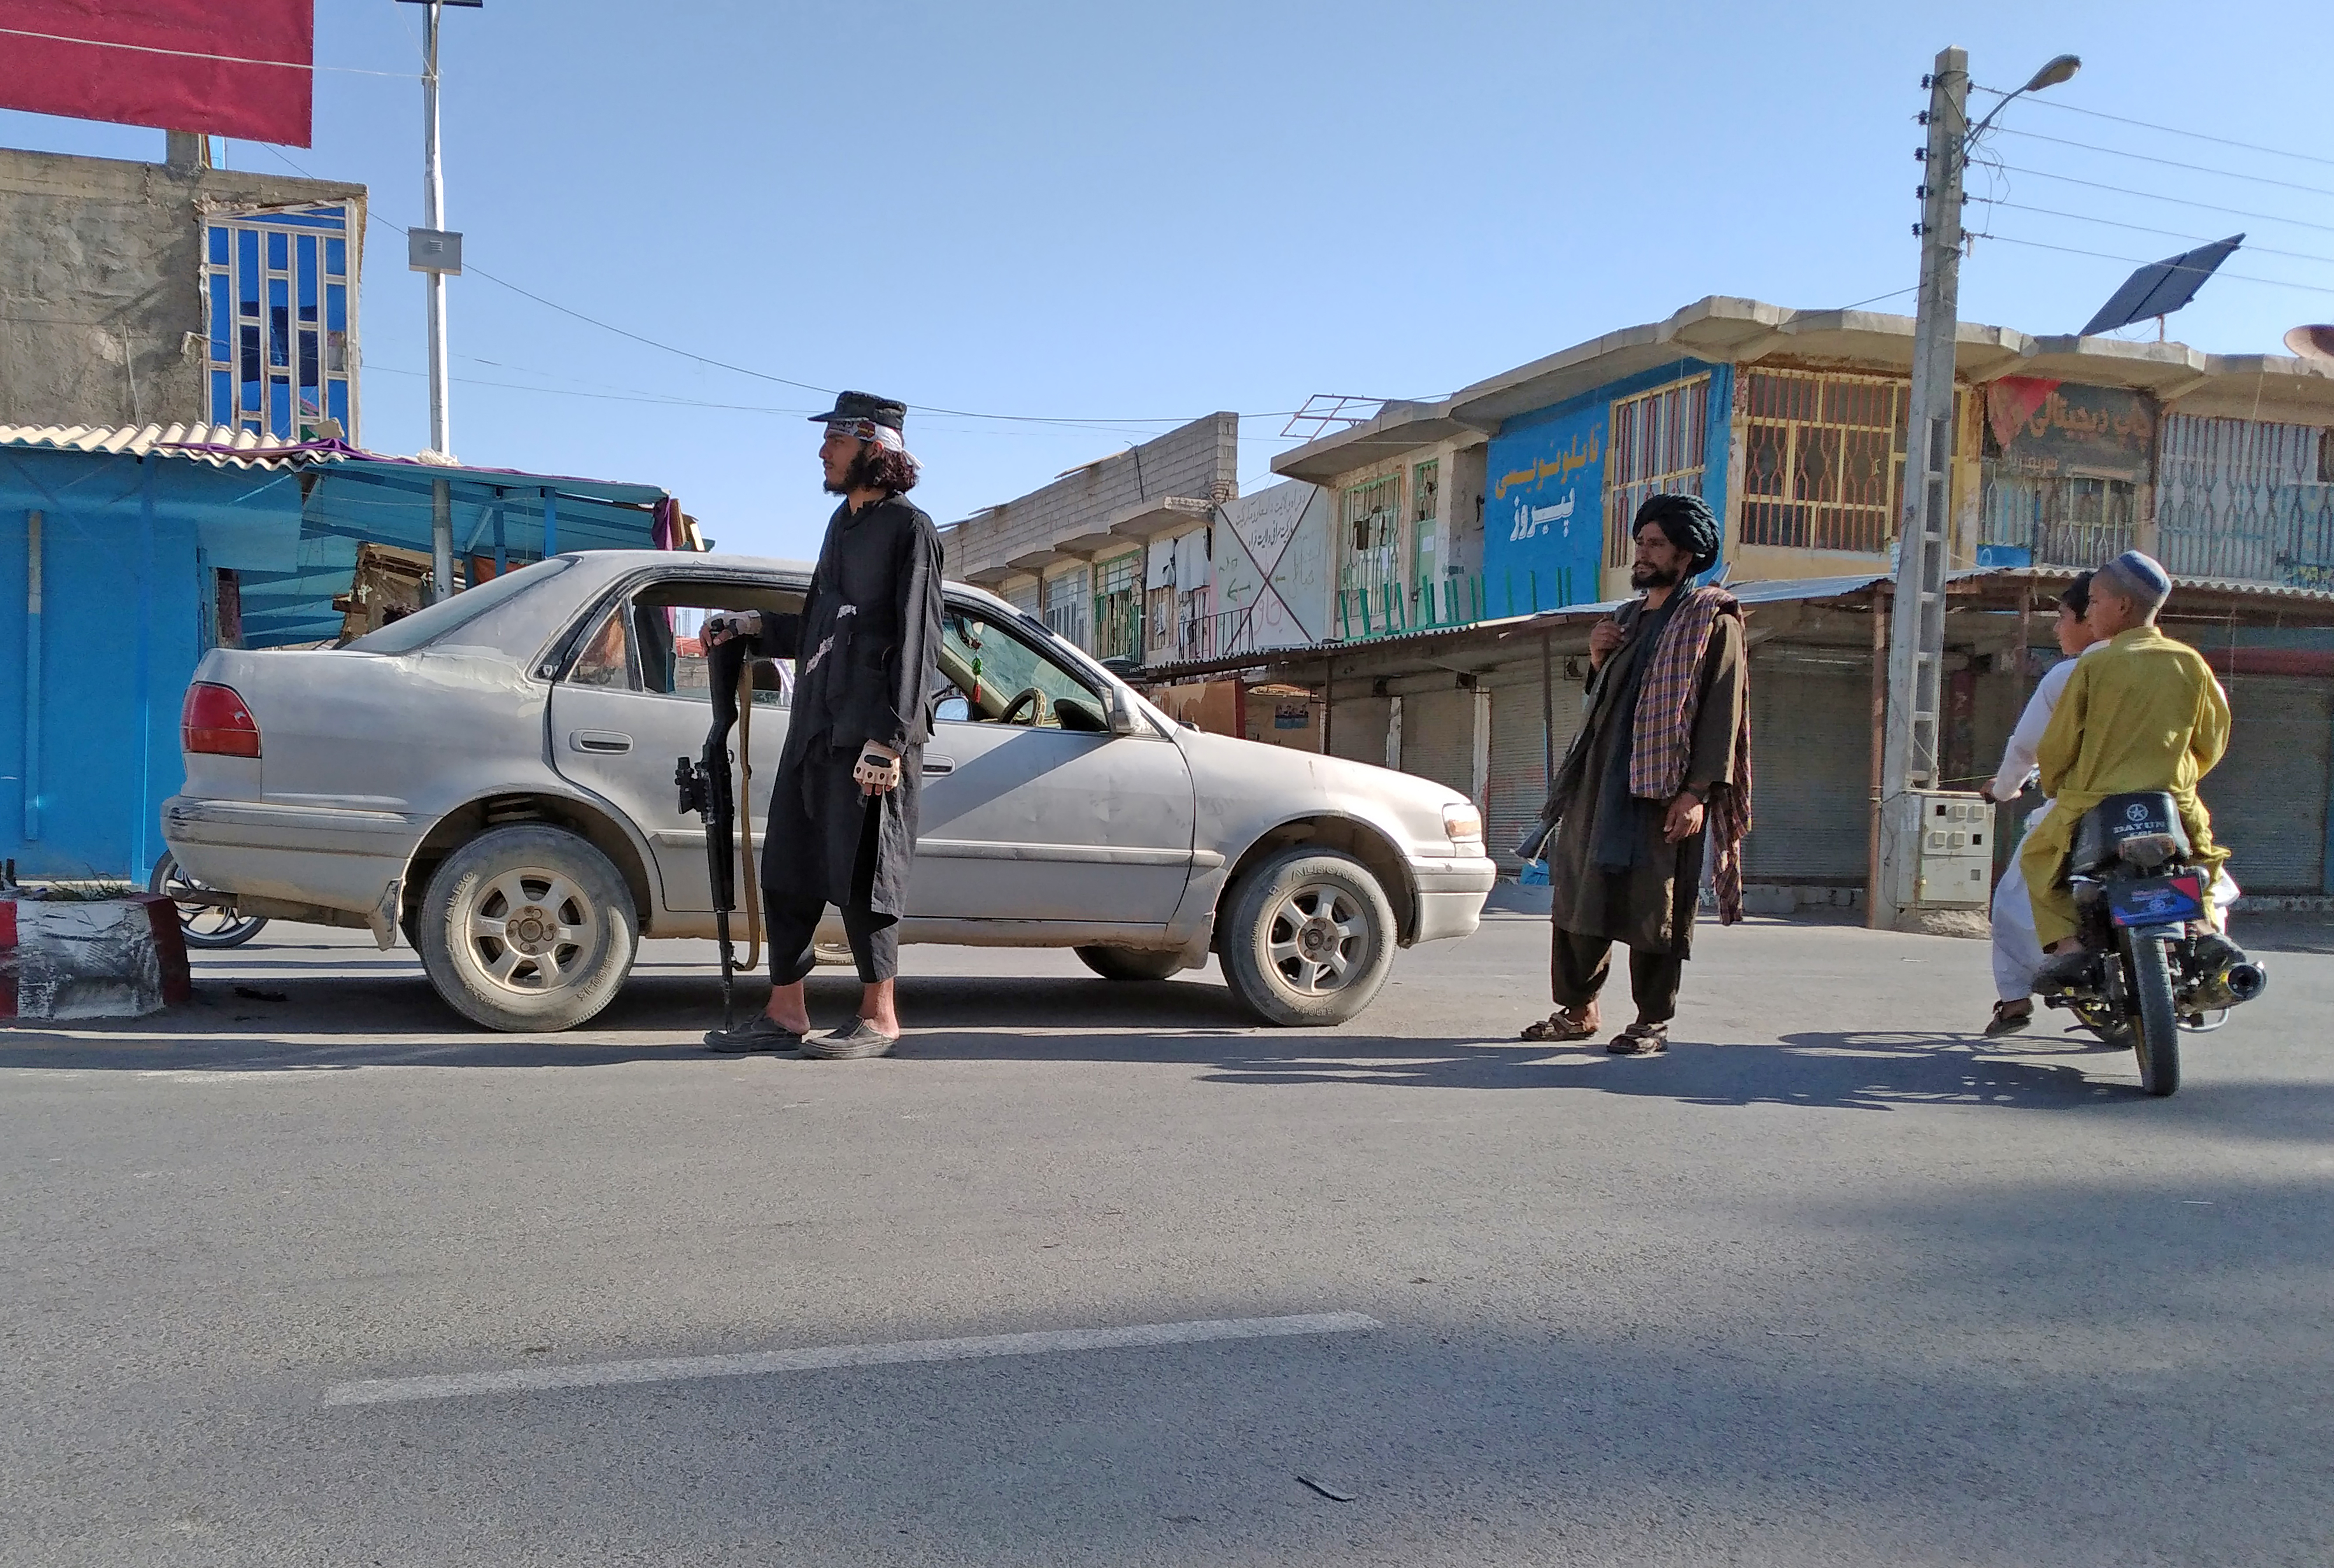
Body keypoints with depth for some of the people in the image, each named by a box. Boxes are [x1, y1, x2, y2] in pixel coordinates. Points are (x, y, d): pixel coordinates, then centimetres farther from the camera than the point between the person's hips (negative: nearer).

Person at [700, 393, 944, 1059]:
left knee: (861, 873, -4)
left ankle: (879, 1017, 7)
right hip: (813, 726, 9)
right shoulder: (843, 523, 20)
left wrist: (887, 740, -18)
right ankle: (786, 1014, 18)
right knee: (787, 870, 9)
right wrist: (752, 626, 20)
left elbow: (913, 642, -12)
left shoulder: (908, 527, -5)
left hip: (870, 733, -9)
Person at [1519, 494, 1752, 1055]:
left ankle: (1653, 1023, 8)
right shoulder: (1629, 618, 20)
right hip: (1601, 781, 8)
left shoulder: (1712, 620, -3)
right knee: (1577, 892, 8)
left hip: (1664, 787, -7)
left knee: (1655, 905, -3)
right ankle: (1577, 1009, 18)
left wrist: (1698, 792, -20)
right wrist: (1598, 662, 5)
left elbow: (1722, 711, -11)